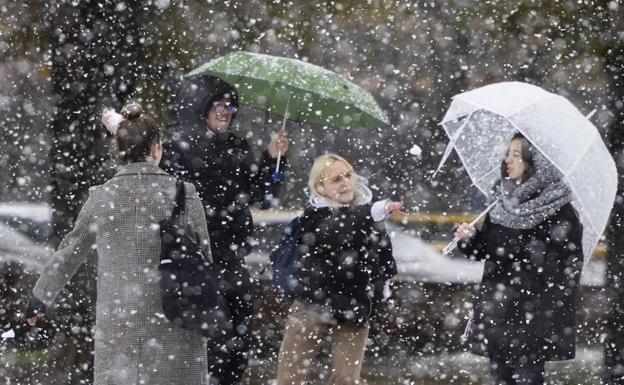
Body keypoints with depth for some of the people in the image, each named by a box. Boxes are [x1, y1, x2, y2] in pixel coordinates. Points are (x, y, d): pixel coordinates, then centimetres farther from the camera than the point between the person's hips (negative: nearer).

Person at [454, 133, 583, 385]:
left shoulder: (558, 209, -10)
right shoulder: (504, 202, 11)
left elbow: (571, 263, -9)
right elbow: (486, 249, 17)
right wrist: (470, 238, -4)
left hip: (532, 314, -6)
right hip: (497, 311, 6)